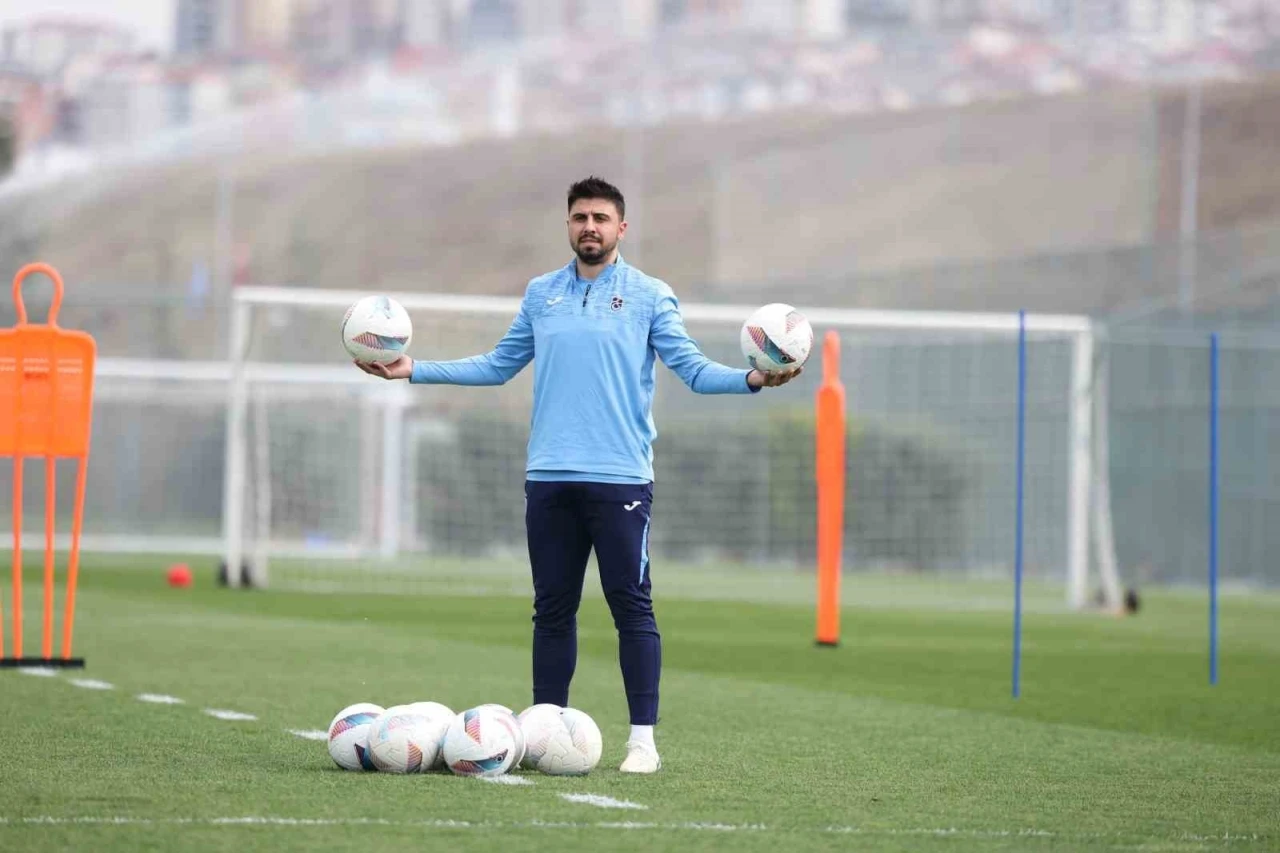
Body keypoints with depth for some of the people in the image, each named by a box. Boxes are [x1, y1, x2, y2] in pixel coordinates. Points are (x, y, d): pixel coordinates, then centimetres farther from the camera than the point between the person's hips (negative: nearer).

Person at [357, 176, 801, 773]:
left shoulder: (650, 297, 3)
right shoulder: (540, 294, 14)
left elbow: (693, 369, -2)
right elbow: (498, 366, 20)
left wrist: (751, 380, -20)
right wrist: (414, 370, 15)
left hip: (620, 478, -4)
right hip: (549, 478, 4)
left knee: (632, 607, -5)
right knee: (553, 610, 8)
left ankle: (643, 739, -2)